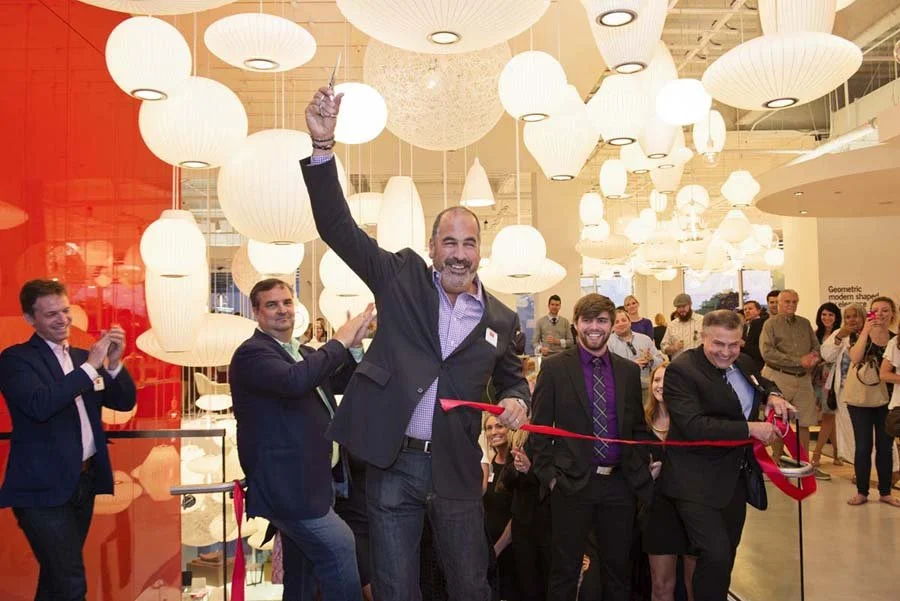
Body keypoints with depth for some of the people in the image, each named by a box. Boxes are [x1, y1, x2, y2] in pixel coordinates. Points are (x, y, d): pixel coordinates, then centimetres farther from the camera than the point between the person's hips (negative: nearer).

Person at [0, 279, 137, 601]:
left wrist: (113, 363, -9)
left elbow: (124, 402, 8)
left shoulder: (82, 357, 11)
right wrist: (90, 366, -22)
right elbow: (39, 405, -25)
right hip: (44, 488, -7)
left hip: (84, 481, 7)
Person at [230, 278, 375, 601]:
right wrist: (339, 342, -23)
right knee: (341, 550, -16)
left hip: (309, 482, 10)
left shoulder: (303, 352, 15)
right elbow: (295, 381, -33)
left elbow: (337, 384, 17)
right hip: (288, 486, -10)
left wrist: (352, 345, 1)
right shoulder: (252, 353, -15)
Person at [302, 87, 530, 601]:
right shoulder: (402, 278, -2)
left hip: (456, 469, 2)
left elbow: (511, 378, 18)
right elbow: (338, 227, -8)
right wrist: (323, 145, -19)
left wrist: (517, 400, -6)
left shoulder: (500, 319, 3)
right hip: (392, 463, -1)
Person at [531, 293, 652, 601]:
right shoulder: (555, 368, -3)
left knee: (619, 566, 16)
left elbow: (638, 427, 13)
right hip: (572, 483, -3)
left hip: (619, 483, 3)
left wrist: (641, 468, 3)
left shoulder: (629, 371, 7)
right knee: (565, 569, 9)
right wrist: (548, 475, -8)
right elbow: (540, 428, -3)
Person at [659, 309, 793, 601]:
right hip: (697, 483, -8)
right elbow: (693, 425, -28)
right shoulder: (681, 370, -19)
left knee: (727, 553, 18)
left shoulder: (743, 363, 6)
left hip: (736, 478, 8)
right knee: (716, 555, -15)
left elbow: (763, 383, 29)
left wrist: (773, 395, 5)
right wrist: (751, 429, -25)